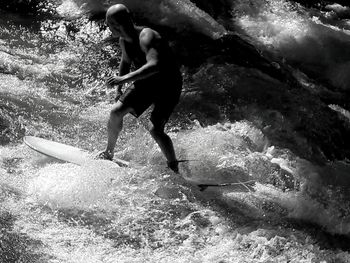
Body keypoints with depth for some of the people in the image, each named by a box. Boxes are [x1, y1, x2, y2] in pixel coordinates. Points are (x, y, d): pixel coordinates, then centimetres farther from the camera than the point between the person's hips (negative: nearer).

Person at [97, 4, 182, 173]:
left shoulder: (146, 37, -31)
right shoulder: (124, 40, -4)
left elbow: (154, 65, -49)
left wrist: (126, 78, -54)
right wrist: (119, 89, 19)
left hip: (168, 84, -7)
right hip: (145, 82, 8)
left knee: (155, 129, -18)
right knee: (116, 111, -3)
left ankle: (175, 170, -1)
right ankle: (108, 153, 19)